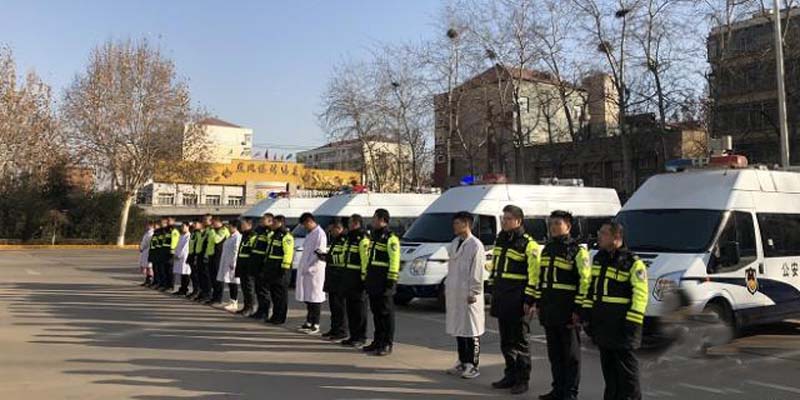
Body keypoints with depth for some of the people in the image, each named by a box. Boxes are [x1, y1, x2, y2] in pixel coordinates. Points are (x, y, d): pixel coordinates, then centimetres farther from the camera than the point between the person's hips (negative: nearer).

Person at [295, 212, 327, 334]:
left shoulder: (320, 234, -12)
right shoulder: (309, 233, 18)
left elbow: (320, 252, -17)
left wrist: (308, 267, -18)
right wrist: (303, 267, 14)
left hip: (315, 271, -9)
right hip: (305, 270, 9)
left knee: (315, 298, -4)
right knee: (307, 297, 12)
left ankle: (315, 325, 1)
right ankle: (309, 322, 20)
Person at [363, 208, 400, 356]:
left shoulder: (390, 238, -11)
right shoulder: (375, 235, 18)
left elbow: (394, 261, -17)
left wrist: (391, 279, -20)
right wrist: (366, 276, 20)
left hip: (383, 282, -9)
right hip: (373, 280, 9)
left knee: (386, 312, -3)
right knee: (376, 312, 13)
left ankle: (387, 345, 2)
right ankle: (378, 341, 22)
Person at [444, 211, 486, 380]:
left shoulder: (475, 245, -11)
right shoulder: (454, 244, 12)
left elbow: (477, 272, -14)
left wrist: (473, 293, -15)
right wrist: (447, 287, 15)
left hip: (468, 295, -8)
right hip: (454, 293, 8)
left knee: (471, 330, 1)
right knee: (458, 329, 13)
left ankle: (472, 366, 9)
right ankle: (462, 362, 24)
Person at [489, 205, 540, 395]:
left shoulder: (528, 244, -10)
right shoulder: (500, 240, 15)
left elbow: (534, 274, -13)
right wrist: (494, 292, 20)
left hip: (517, 299, -8)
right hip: (500, 298, 8)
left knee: (519, 341, 0)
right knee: (506, 341, 14)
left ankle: (522, 380, 10)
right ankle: (510, 376, 25)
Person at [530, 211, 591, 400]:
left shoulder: (577, 250, -7)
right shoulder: (547, 249, 16)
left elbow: (585, 280, -12)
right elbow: (537, 276, 22)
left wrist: (579, 308, -17)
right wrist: (531, 300, 18)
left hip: (567, 311, -7)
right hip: (549, 310, 7)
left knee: (571, 354, 3)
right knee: (554, 353, 14)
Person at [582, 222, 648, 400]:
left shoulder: (632, 263, -10)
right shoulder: (598, 259, 13)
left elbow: (640, 294, -13)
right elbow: (591, 287, 19)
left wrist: (632, 322, -17)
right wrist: (587, 312, 13)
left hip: (620, 323, -7)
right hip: (601, 322, 7)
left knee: (625, 365, -1)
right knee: (607, 364, 14)